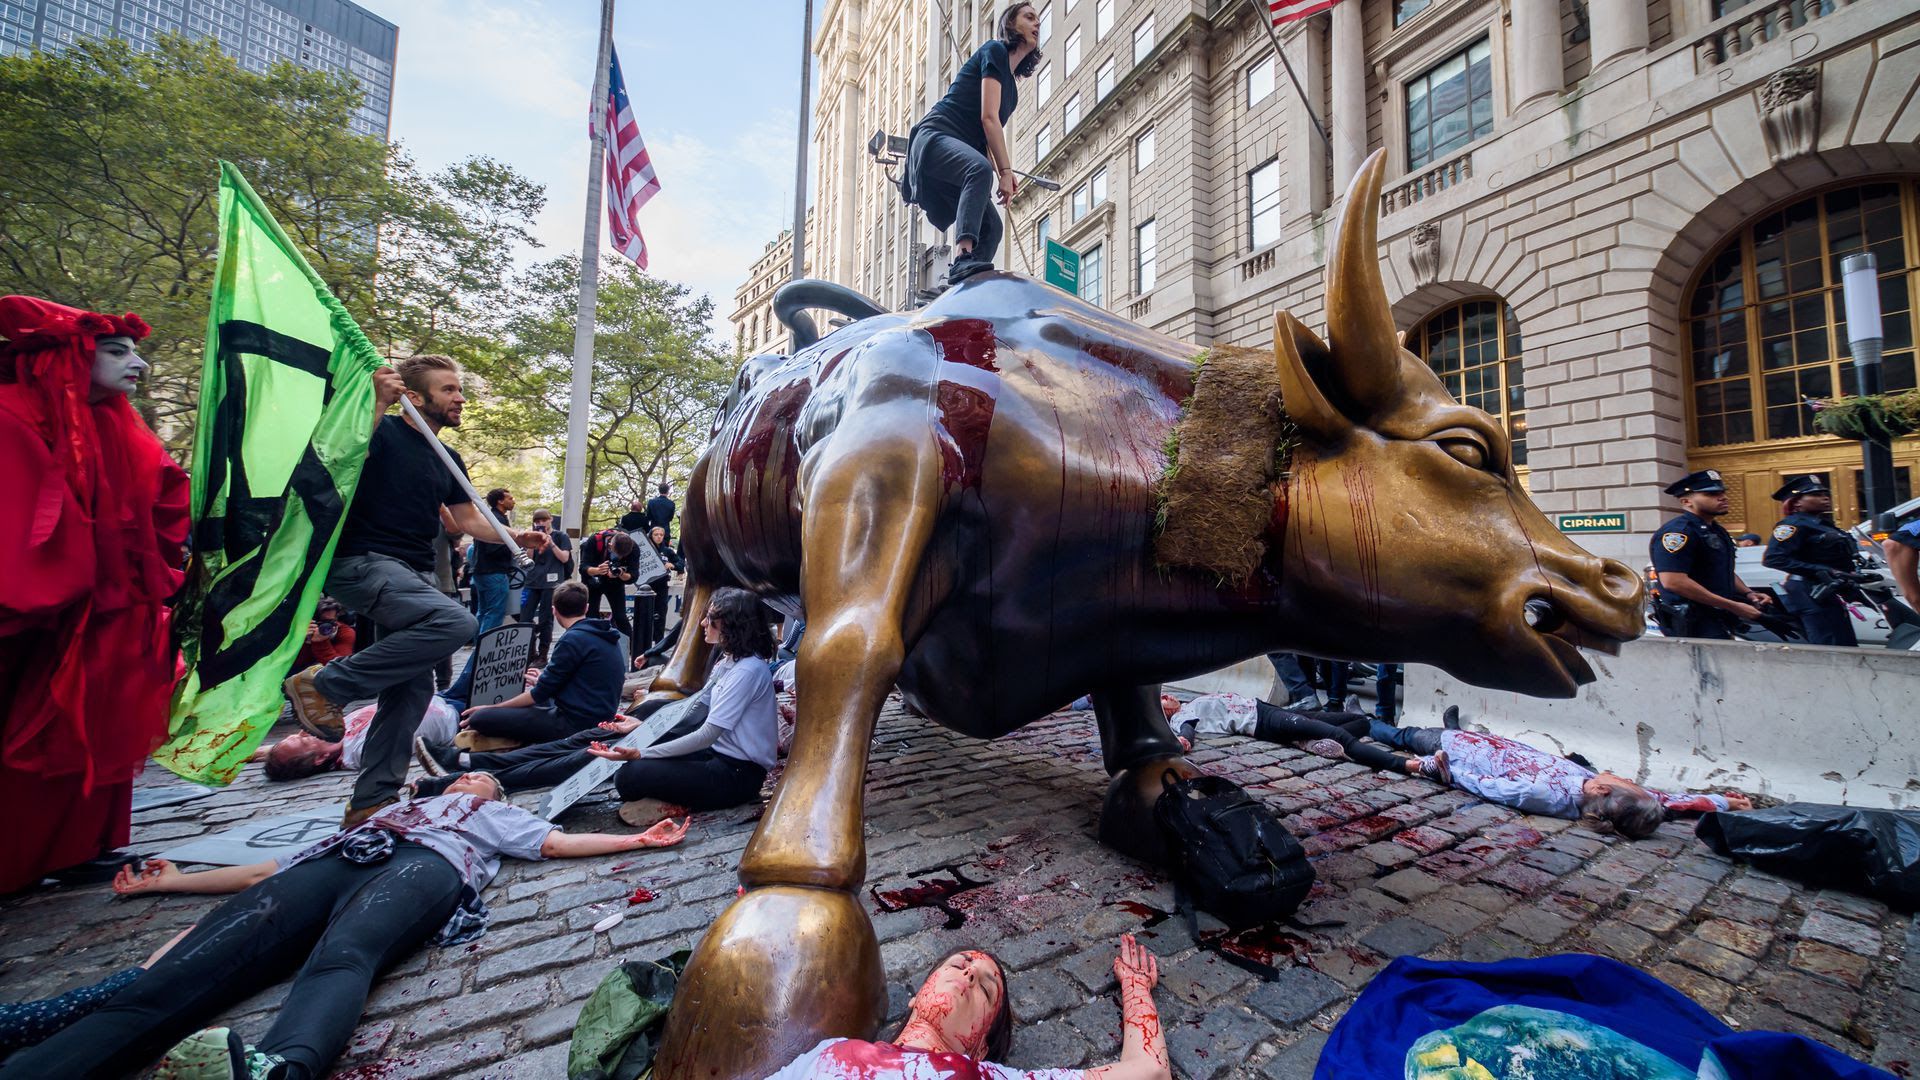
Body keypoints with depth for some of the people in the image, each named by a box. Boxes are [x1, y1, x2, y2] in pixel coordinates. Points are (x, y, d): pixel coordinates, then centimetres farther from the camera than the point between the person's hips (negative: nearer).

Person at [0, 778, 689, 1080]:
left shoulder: (495, 815, 35)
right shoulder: (393, 809, 43)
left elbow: (557, 842, 23)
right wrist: (177, 881, 40)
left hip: (424, 867, -4)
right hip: (338, 859, 4)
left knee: (341, 956, -36)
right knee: (189, 972, -23)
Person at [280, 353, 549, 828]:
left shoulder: (448, 460, 18)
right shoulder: (384, 432, -3)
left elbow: (469, 520, 20)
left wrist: (516, 537, 4)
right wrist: (377, 402, -27)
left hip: (415, 574, 8)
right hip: (363, 562, -8)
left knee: (412, 688, 5)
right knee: (455, 623, -33)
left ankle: (371, 802, 15)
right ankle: (326, 683, -14)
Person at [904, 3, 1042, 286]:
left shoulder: (1011, 86, 28)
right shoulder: (994, 50, 3)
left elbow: (990, 135, 23)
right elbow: (988, 117, -9)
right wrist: (1006, 172, -13)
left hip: (961, 152, 9)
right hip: (935, 137, -9)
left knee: (991, 226, -9)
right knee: (980, 169, -39)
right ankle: (963, 259, -54)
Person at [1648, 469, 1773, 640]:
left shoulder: (1716, 530, 16)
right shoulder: (1678, 531, -17)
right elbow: (1673, 582, -28)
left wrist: (1748, 593, 8)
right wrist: (1733, 606, -20)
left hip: (1720, 619, 10)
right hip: (1695, 624, -10)